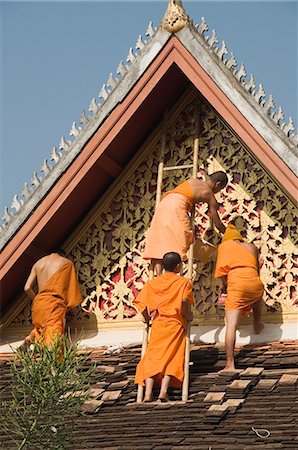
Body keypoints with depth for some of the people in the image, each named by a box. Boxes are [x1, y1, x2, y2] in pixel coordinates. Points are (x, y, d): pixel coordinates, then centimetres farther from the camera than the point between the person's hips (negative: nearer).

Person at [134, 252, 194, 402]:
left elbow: (140, 302, 0)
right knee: (172, 358, -1)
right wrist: (187, 316, 1)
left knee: (152, 357, 2)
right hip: (176, 324, -2)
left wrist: (146, 318, 14)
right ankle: (164, 390, -19)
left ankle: (148, 392, -13)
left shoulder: (152, 283, 10)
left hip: (158, 324, 2)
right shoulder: (184, 282, 0)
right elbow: (185, 301, -16)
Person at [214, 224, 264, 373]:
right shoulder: (251, 247, 25)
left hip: (236, 282, -4)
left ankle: (230, 364, -15)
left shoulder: (224, 246, 17)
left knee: (231, 325, -7)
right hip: (255, 282, 4)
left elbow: (221, 272, 9)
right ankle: (257, 324, 52)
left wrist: (226, 285, 27)